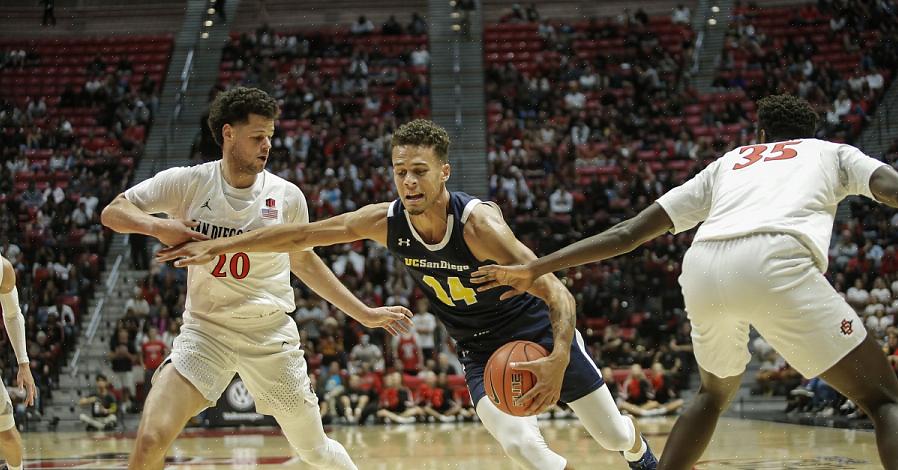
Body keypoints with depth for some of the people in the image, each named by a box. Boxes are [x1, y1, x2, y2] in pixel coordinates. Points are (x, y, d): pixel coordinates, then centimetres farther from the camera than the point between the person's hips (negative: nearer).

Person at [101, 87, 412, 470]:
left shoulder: (287, 196, -3)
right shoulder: (188, 183, -7)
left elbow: (304, 262, 14)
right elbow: (112, 212, -3)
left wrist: (365, 314, 15)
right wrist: (157, 226, -24)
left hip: (271, 334, 1)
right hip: (206, 329, -1)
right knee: (152, 438, -21)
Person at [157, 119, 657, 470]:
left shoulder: (477, 221, -32)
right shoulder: (386, 222, -17)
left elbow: (557, 292, -36)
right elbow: (301, 234, -8)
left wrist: (559, 360, -52)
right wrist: (218, 246, -9)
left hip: (539, 331, -3)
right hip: (480, 349, 3)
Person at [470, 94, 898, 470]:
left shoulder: (729, 162, 37)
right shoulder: (834, 152, 32)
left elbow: (629, 232, 30)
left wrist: (535, 269, 32)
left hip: (702, 268, 4)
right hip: (776, 261, -4)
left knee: (715, 392, 33)